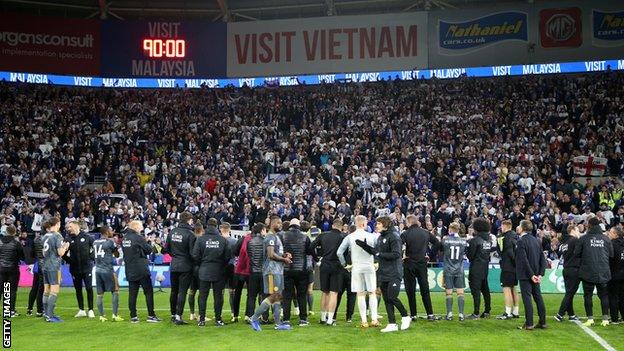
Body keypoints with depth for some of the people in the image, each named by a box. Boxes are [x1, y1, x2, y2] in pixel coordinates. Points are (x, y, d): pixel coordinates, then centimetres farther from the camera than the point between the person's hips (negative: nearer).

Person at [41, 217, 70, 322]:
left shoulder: (45, 236, 12)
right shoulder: (57, 236, -11)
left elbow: (44, 252, 17)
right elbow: (60, 253, -14)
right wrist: (65, 247, 4)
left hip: (45, 266, 8)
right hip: (54, 266, -8)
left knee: (46, 291, 12)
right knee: (54, 291, -6)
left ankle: (47, 313, 18)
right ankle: (50, 316, -8)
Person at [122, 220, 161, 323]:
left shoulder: (124, 238, 8)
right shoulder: (138, 237, -13)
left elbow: (125, 252, 15)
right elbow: (149, 250, -9)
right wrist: (147, 243, 8)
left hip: (130, 270, 6)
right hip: (141, 269, -6)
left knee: (132, 293, 7)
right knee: (149, 292, 2)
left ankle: (133, 316, 8)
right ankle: (151, 315, 1)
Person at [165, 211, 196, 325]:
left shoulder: (172, 232, 2)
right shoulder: (190, 234, -15)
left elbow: (167, 249, 8)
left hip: (174, 266, 5)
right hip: (185, 267, -5)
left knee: (174, 291, 15)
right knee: (182, 292, -3)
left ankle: (173, 315, 25)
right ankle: (178, 317, -5)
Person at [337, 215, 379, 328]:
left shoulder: (349, 237, -2)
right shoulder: (372, 236, -4)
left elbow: (339, 252, -5)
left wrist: (344, 264, 7)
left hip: (356, 268, 1)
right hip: (369, 266, 0)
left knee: (360, 294, 4)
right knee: (372, 293, 8)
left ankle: (364, 321, 4)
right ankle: (374, 319, 5)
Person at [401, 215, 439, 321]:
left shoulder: (405, 234, -9)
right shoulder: (426, 233, 3)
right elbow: (437, 243, 5)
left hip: (409, 264, -3)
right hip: (422, 263, 3)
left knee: (410, 290, 5)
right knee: (425, 289, 9)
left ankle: (413, 315, 6)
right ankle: (430, 314, 7)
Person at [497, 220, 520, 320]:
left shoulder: (505, 237, -16)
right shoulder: (515, 236, 12)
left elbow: (510, 252, -22)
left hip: (507, 267, -9)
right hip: (514, 267, 9)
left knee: (507, 289, -6)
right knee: (513, 289, 16)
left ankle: (508, 313, -6)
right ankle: (516, 312, 21)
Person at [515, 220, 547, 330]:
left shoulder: (521, 241, -14)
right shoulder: (536, 240, 9)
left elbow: (524, 260, -21)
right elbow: (542, 258, 6)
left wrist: (531, 275, -17)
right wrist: (540, 273, 2)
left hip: (525, 275, -7)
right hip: (535, 274, 7)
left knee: (527, 298, -3)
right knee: (538, 297, 13)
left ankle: (529, 323, -2)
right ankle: (542, 322, 19)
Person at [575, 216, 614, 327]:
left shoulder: (584, 238, -6)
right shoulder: (606, 239, 2)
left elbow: (576, 253, -2)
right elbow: (611, 255, 6)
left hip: (588, 272, -2)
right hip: (604, 272, 2)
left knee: (588, 295, 5)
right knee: (604, 295, 10)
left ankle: (590, 318, 2)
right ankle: (605, 319, 7)